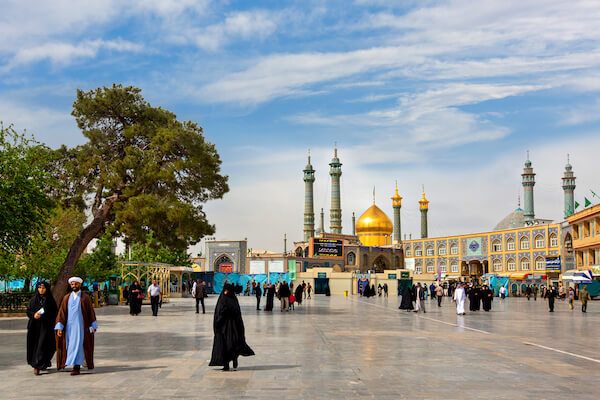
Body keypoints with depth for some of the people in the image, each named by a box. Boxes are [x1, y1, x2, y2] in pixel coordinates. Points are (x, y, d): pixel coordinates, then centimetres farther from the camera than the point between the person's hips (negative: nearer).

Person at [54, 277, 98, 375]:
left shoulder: (85, 297, 0)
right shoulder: (66, 298, 7)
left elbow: (91, 311, 4)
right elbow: (61, 312, 3)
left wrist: (93, 325, 4)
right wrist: (59, 326, -5)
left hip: (80, 325, -4)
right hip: (69, 325, 4)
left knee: (77, 344, -11)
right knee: (70, 345, 9)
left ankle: (76, 367, -12)